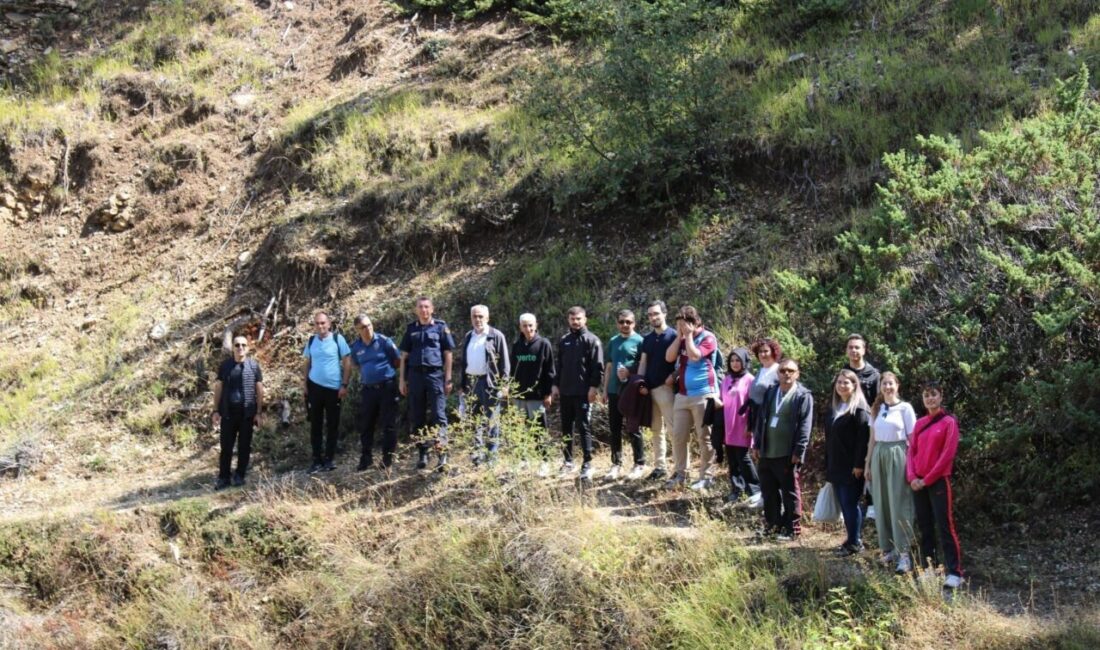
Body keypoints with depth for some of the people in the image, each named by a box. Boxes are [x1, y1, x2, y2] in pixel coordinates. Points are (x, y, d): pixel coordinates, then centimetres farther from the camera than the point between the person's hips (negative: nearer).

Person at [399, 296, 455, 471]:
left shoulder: (441, 327, 4)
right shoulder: (411, 329, 13)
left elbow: (448, 354, 4)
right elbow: (404, 355, 16)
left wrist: (448, 379, -1)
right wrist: (402, 379, 10)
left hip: (435, 374, -3)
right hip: (415, 375, 3)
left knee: (438, 415, -8)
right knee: (417, 417, 6)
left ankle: (442, 454, -10)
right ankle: (422, 454, 13)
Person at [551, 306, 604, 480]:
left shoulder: (592, 340, -4)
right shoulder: (564, 341, 13)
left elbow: (598, 366, -9)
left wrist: (594, 387, -16)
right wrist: (556, 385, 10)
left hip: (583, 393, -6)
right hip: (565, 392, 6)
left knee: (584, 428, -5)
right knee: (566, 428, 10)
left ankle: (587, 464, -3)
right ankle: (568, 461, 19)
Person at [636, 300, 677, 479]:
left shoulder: (673, 335, -2)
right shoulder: (647, 339, 16)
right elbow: (643, 363, 15)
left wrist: (673, 376, -17)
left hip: (666, 387, -7)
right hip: (649, 388, 7)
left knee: (673, 428, -10)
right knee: (655, 430, 9)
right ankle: (660, 466, 15)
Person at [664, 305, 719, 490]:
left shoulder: (708, 338, -7)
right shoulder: (682, 339, 14)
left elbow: (694, 355, -21)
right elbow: (669, 357, 3)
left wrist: (688, 335, -11)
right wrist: (679, 336, -2)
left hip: (703, 395, -7)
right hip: (682, 395, 7)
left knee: (704, 437, -1)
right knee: (678, 436, 6)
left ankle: (705, 476, 5)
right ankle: (680, 473, 14)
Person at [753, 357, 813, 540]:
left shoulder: (803, 396, -6)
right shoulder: (770, 392, 12)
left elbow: (805, 426, -10)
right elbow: (761, 419, 14)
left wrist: (798, 451, -15)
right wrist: (757, 445, 9)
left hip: (787, 455, -6)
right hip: (767, 453, 6)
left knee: (790, 492, 3)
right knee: (768, 491, 13)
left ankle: (792, 528, 12)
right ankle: (772, 524, 26)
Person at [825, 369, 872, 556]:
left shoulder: (859, 409, -10)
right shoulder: (834, 409, 15)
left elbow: (864, 438, -16)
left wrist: (859, 464, -20)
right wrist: (828, 466, 17)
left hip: (852, 467, -8)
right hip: (836, 467, 8)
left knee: (850, 503, -5)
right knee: (844, 504, 10)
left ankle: (855, 542, 1)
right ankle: (853, 539, 17)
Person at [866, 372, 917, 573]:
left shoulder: (905, 408, -3)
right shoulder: (876, 409, 11)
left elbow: (912, 439, -3)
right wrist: (868, 464, 14)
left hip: (897, 455, -5)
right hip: (879, 456, 5)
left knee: (899, 504, -8)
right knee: (882, 503, 6)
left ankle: (904, 553, -8)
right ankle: (889, 548, 14)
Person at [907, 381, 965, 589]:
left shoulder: (949, 422, -4)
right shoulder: (919, 424, 13)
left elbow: (947, 454, -11)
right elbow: (911, 452, 10)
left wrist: (927, 479, -12)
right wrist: (912, 477, -6)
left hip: (939, 481, -6)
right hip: (918, 483, 6)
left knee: (945, 526, -9)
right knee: (925, 527, 9)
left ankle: (955, 573, -9)